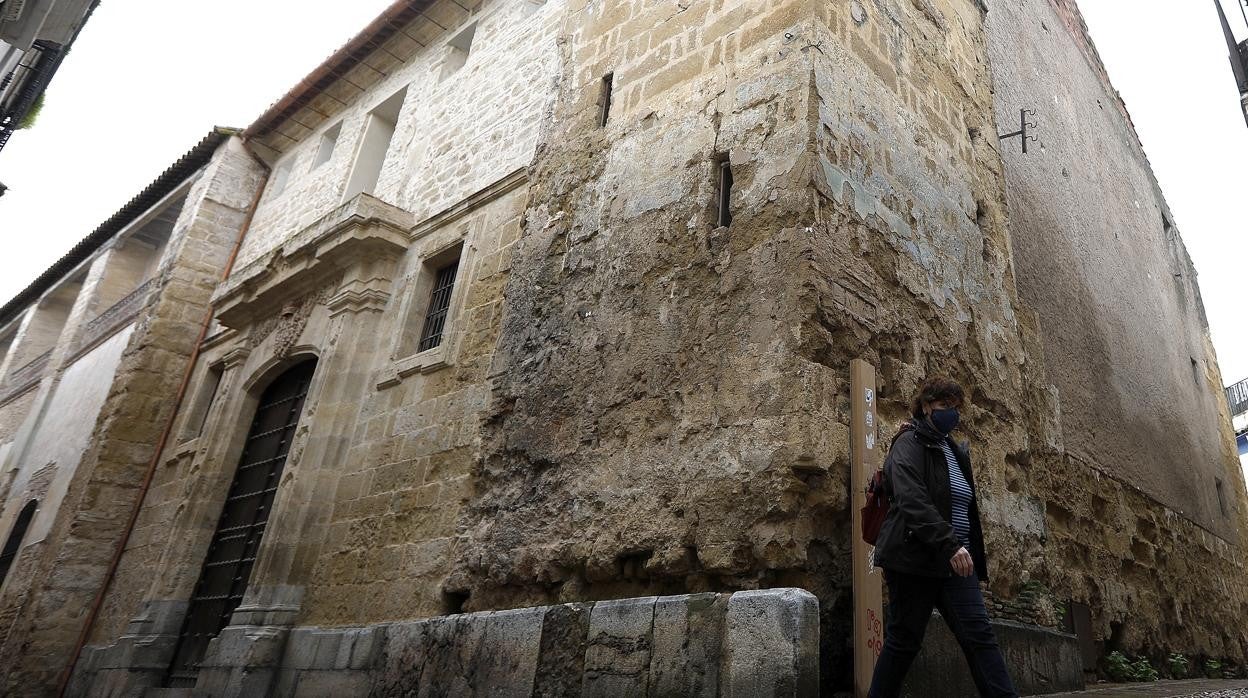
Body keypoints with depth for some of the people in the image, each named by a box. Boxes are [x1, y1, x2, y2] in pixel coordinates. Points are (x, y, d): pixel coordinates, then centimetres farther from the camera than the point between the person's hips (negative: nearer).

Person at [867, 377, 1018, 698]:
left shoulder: (956, 452, 19)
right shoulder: (910, 444, -7)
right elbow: (911, 501, -21)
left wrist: (971, 553, 16)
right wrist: (949, 543, -28)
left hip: (955, 560, 7)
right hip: (915, 559, -7)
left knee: (980, 635, -2)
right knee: (903, 640, 0)